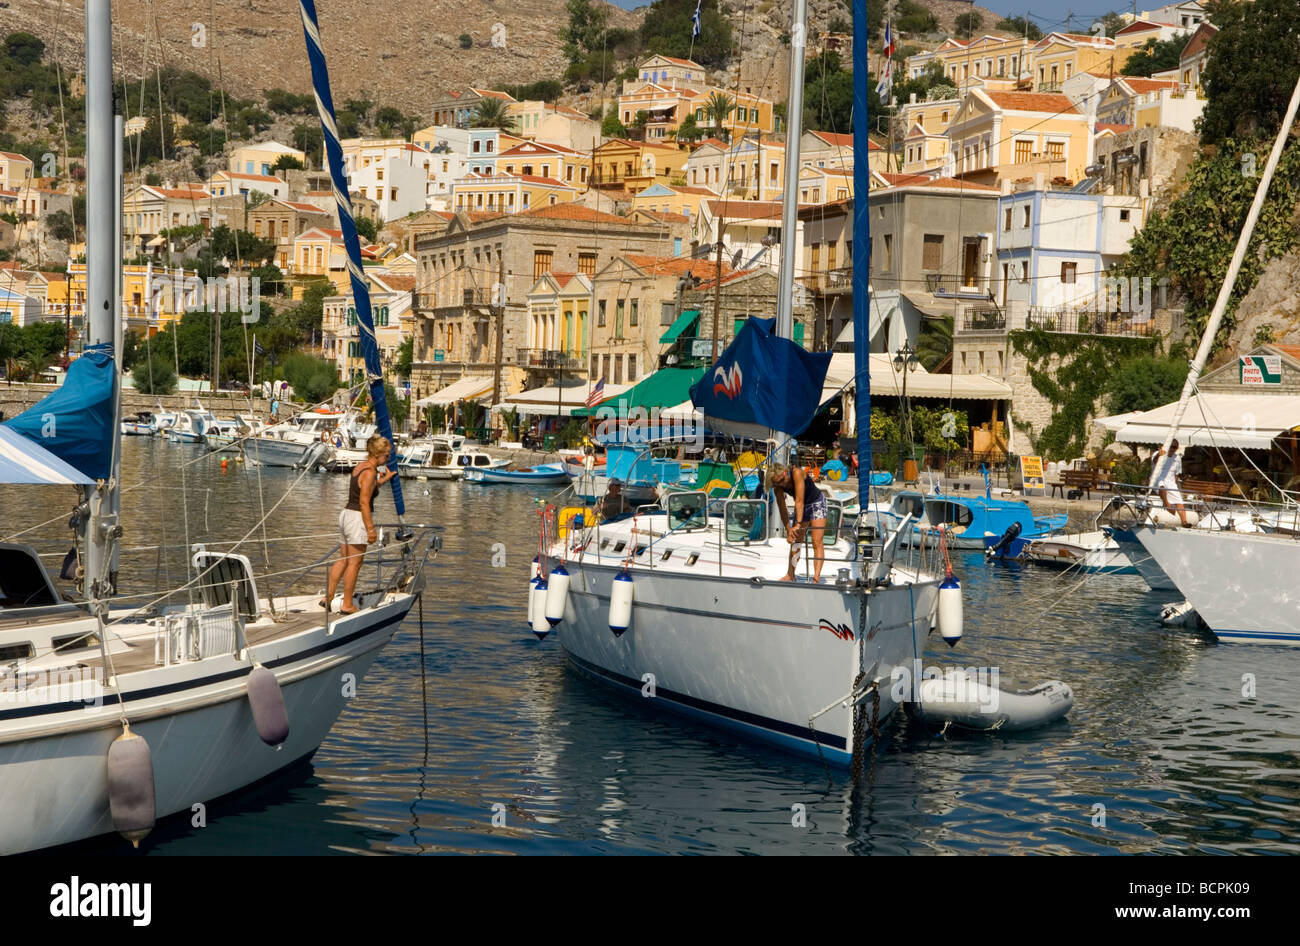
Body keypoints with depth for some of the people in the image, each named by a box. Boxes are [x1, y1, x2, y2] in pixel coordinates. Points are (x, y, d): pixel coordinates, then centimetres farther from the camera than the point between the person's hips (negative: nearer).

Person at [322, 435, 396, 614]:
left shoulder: (360, 466, 11)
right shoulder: (370, 472, -17)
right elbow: (364, 502, -20)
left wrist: (384, 479, 24)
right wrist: (370, 529, -19)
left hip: (347, 513, 9)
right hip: (358, 518, -9)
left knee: (343, 559, 15)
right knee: (354, 563, -1)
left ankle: (328, 597, 15)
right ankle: (347, 605, 4)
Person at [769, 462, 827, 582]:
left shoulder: (797, 473, -33)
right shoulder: (778, 487, -16)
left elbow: (799, 500, -36)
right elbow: (782, 510, -11)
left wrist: (798, 524, -38)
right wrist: (788, 530, -18)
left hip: (817, 503, -6)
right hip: (801, 507, 6)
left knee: (816, 542, -16)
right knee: (794, 542, 9)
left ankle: (816, 577, -25)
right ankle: (790, 575, 21)